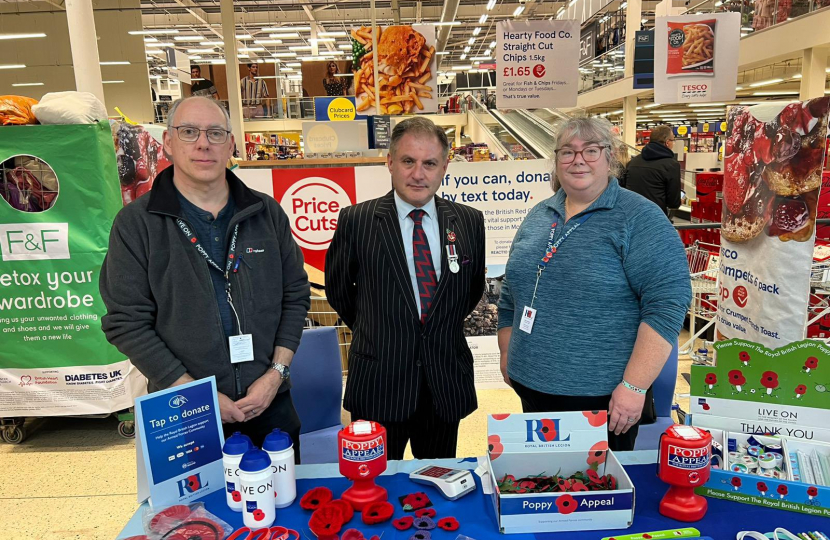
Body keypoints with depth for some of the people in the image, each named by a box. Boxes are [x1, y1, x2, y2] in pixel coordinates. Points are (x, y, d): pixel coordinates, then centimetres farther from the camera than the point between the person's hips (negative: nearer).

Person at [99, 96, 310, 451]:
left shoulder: (267, 212, 1)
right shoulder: (136, 222, -6)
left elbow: (295, 295, 4)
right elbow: (127, 322, -8)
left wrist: (277, 372, -7)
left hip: (270, 404, 3)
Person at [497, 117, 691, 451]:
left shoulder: (639, 219, -10)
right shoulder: (538, 216, 8)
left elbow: (668, 302, -18)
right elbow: (511, 295, 16)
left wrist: (634, 386, -21)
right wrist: (507, 354, 13)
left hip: (603, 397, -5)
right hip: (530, 386, 6)